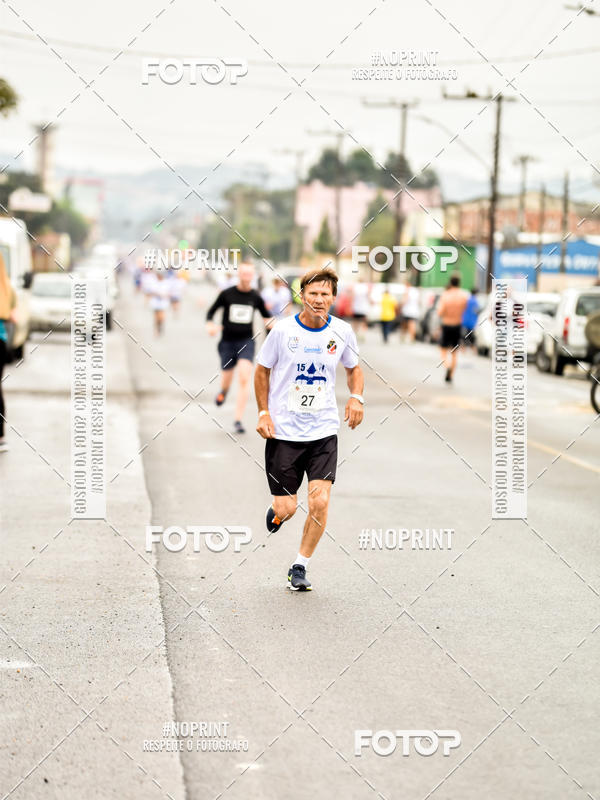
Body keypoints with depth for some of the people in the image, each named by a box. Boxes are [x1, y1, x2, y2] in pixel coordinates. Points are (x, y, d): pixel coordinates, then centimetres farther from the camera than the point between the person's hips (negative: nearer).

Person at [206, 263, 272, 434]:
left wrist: (270, 322, -8)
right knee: (226, 380, 11)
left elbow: (266, 316, 15)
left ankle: (238, 420, -14)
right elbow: (211, 311, 7)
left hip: (246, 341, 0)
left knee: (244, 378, -19)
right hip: (227, 341, 0)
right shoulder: (226, 294, -3)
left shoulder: (256, 297, 1)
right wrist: (210, 325, -13)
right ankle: (223, 391, 53)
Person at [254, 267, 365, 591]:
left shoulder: (342, 332, -1)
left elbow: (354, 369, 17)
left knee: (320, 502, -12)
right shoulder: (283, 330, -7)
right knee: (286, 509, -2)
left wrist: (356, 397, -3)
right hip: (283, 431, -1)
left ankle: (299, 566, 9)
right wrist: (264, 413, -4)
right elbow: (262, 370, 6)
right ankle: (276, 511, 38)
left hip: (323, 431, 1)